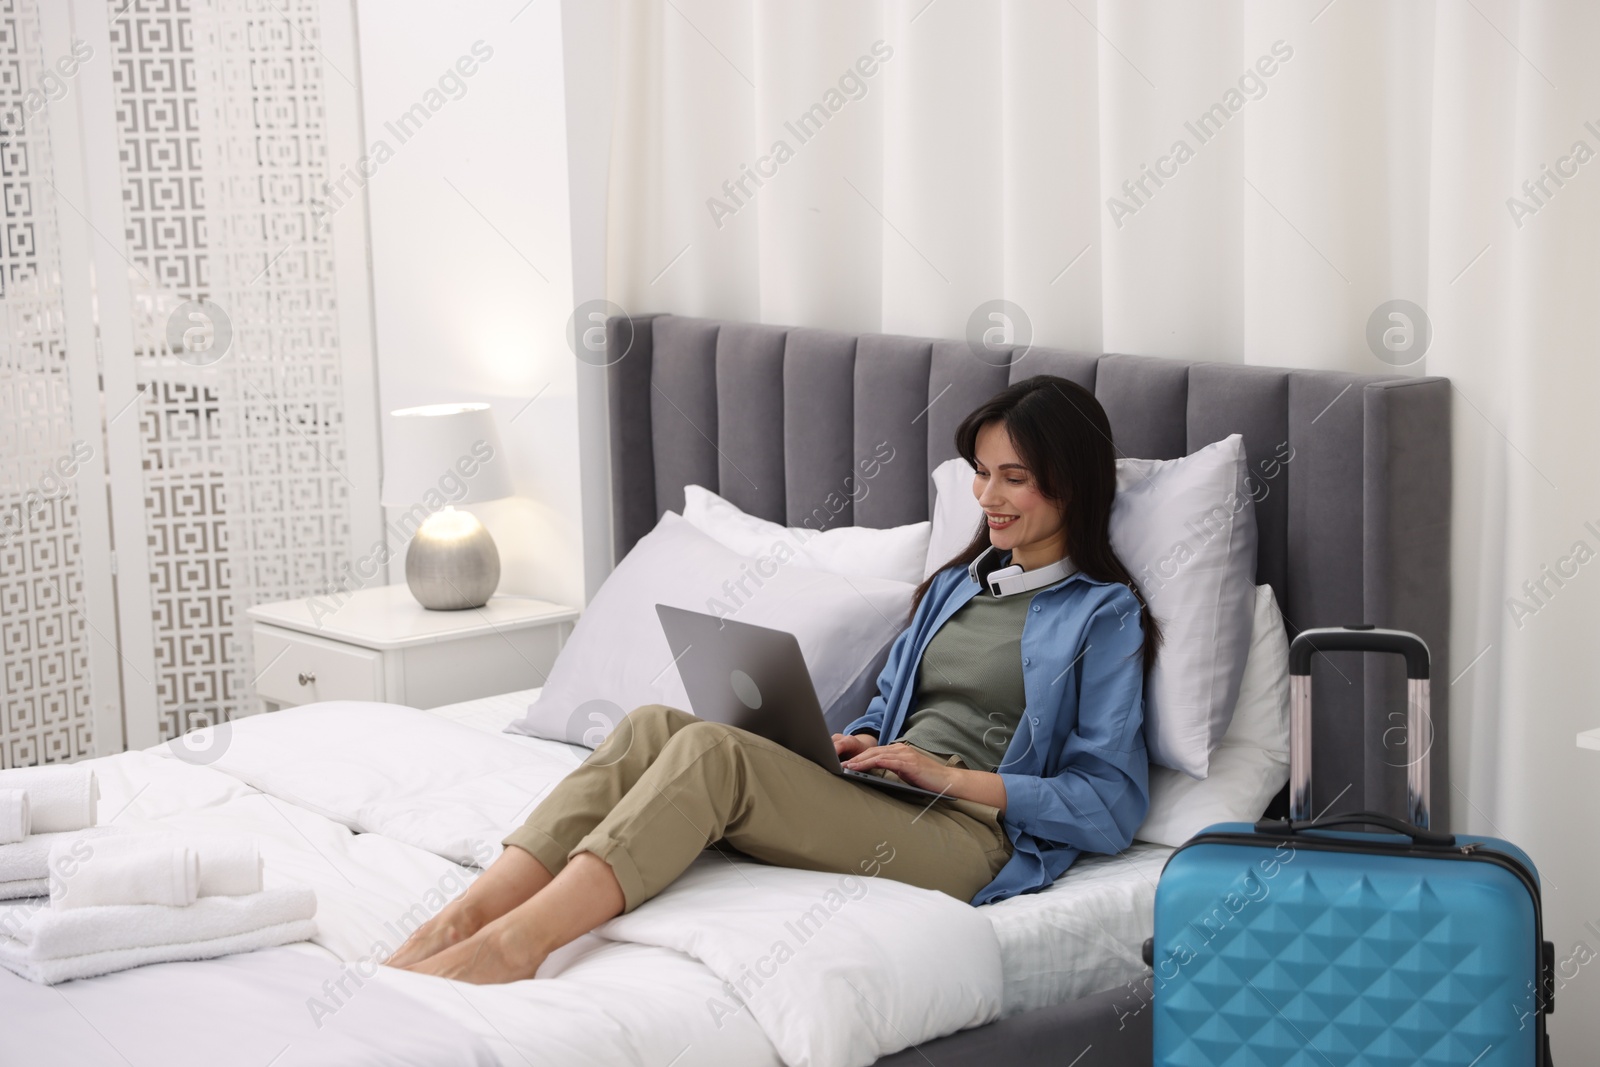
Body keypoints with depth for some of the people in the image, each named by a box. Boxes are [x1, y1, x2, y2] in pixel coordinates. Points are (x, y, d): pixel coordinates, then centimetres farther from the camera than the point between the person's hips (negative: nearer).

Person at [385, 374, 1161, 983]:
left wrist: (952, 775, -11)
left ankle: (516, 943, -41)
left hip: (967, 838, -7)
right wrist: (851, 744, 5)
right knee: (655, 726, -20)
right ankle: (459, 923, -33)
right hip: (875, 807, 7)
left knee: (710, 750, -30)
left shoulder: (1104, 616, 4)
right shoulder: (957, 586, 27)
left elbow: (1113, 809, -4)